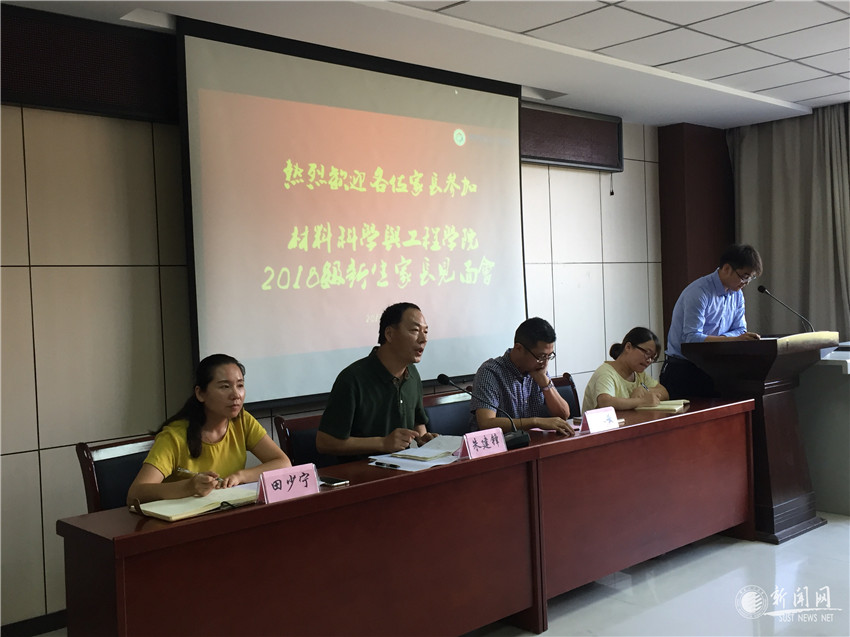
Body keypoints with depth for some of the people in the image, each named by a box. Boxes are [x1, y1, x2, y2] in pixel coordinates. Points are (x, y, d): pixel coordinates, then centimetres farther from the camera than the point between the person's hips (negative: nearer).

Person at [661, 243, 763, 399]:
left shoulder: (737, 295, 11)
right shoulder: (699, 292, -15)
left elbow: (740, 330, 10)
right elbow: (692, 338, -23)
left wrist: (720, 339, -12)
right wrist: (733, 339, -30)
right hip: (682, 370, -7)